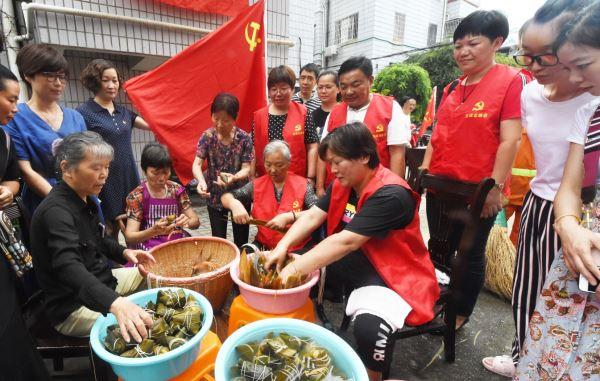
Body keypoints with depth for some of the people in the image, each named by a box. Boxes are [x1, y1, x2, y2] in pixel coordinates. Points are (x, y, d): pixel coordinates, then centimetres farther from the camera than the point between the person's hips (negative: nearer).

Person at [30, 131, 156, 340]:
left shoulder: (85, 199, 4)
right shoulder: (56, 211, -25)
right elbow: (69, 267, -40)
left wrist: (124, 252, -1)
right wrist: (115, 303, -55)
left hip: (101, 282, 10)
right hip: (73, 307, -9)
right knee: (148, 326, -27)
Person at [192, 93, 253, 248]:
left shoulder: (244, 138, -12)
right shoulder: (207, 136, -8)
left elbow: (246, 168, -13)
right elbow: (196, 164, -12)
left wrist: (234, 177, -35)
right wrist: (201, 180, -33)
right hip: (215, 195, 1)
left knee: (241, 241, 10)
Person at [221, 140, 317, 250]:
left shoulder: (303, 184, -3)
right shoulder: (256, 185, 5)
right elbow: (225, 196, 8)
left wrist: (289, 217, -27)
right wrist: (234, 204, -15)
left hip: (298, 249, -2)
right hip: (264, 247, 3)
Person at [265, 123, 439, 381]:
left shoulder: (390, 195, -26)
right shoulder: (343, 183, 0)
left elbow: (346, 242, -32)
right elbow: (312, 216, -4)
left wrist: (295, 269, -32)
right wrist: (283, 246, -19)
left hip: (397, 275, -8)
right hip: (357, 262, 8)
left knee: (368, 326, -32)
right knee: (306, 258, 0)